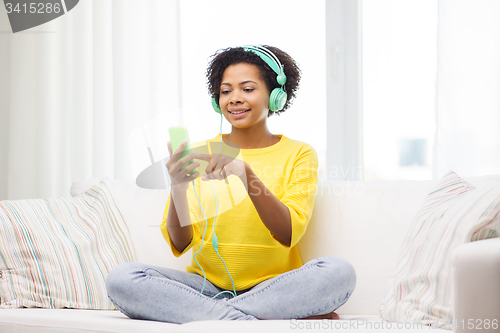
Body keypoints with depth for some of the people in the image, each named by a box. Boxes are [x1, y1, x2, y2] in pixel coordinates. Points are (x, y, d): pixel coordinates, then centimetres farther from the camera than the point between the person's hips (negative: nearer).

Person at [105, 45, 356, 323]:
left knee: (339, 272, -31)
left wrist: (245, 173, -26)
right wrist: (178, 188, -22)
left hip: (271, 289, -2)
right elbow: (180, 245, -2)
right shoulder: (198, 155, 9)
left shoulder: (298, 154, 5)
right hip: (207, 286, 2)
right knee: (121, 279, -25)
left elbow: (289, 234, -11)